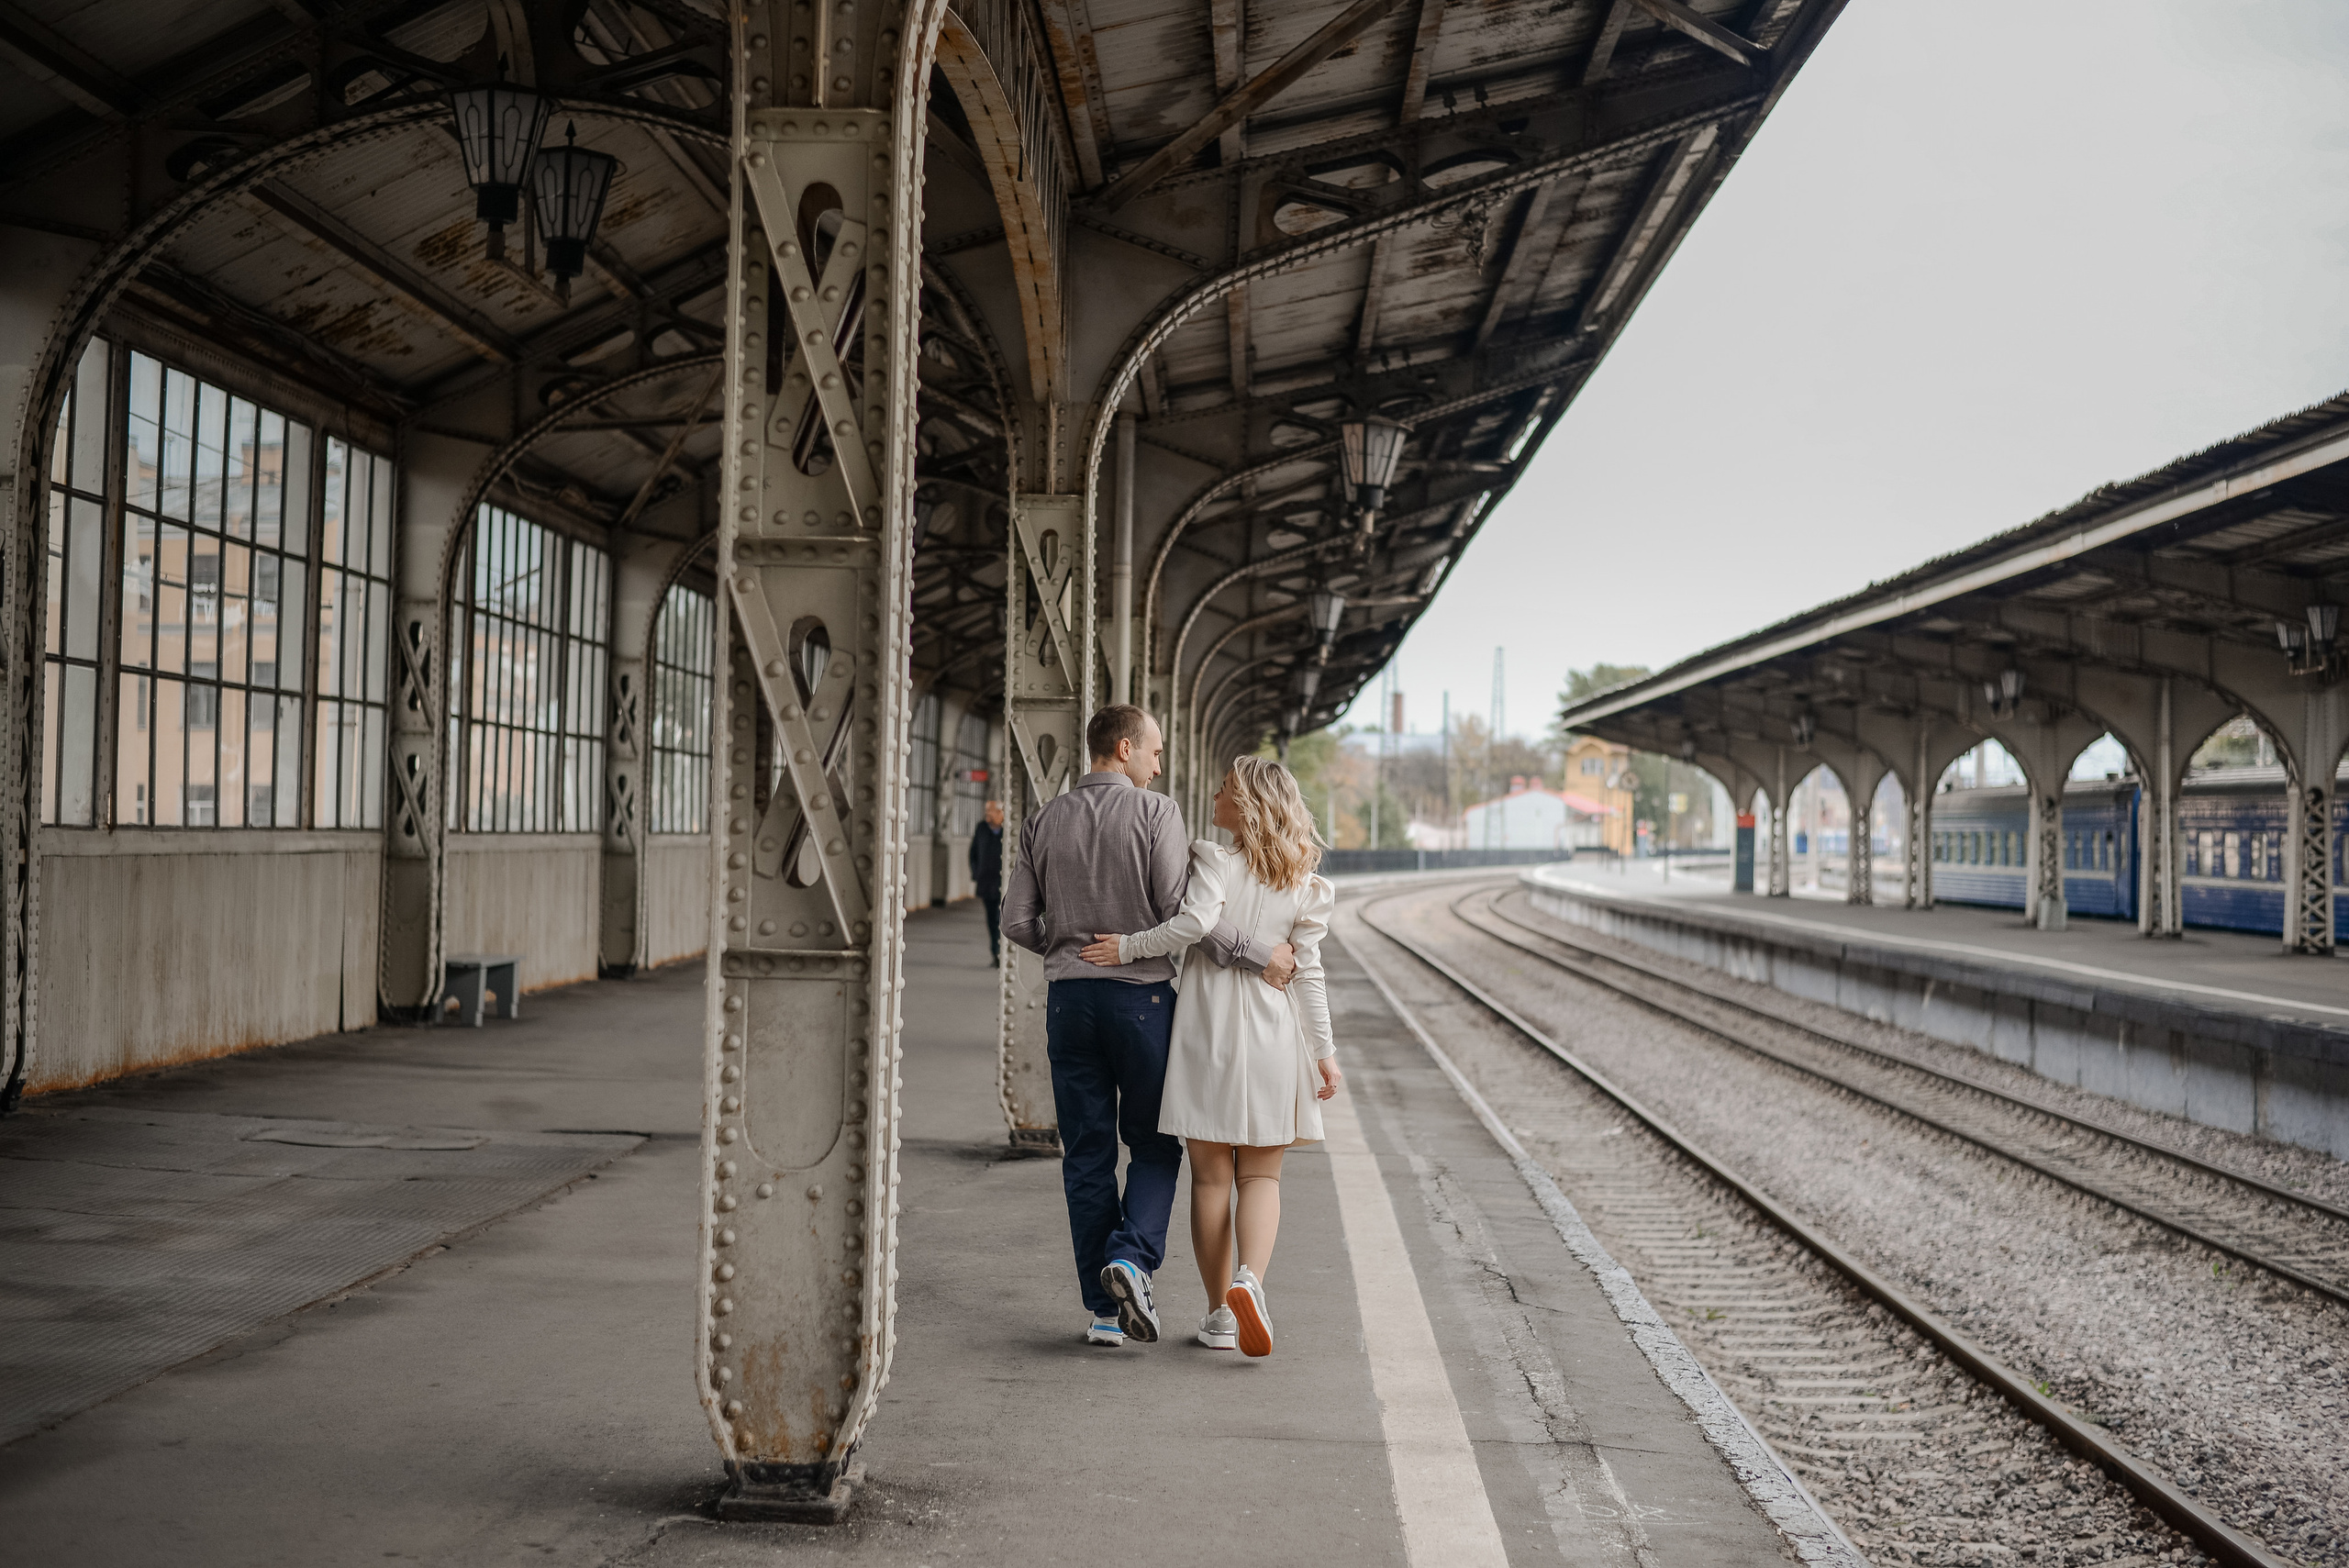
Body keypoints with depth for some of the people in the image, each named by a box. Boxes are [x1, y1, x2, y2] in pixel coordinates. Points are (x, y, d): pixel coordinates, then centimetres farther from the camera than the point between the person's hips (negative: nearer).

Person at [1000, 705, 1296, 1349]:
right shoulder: (1156, 813, -6)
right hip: (1141, 994, -3)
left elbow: (1017, 922, 6)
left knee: (1087, 1155, 7)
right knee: (1153, 1145, 11)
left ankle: (1104, 1308, 7)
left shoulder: (1044, 821, 7)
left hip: (1068, 997, 4)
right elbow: (1180, 910, -16)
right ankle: (1131, 1258, -12)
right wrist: (1257, 955, -9)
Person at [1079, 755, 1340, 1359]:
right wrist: (1324, 1051, 3)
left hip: (1207, 1032, -2)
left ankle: (1219, 1313, 11)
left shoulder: (1212, 859, -7)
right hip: (1272, 1037, 2)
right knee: (1261, 1176, 10)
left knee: (1211, 1177, 8)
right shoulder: (1303, 885, 1)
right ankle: (1248, 1279, -16)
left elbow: (1196, 921, -25)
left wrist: (1128, 946, -14)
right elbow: (1308, 973, 0)